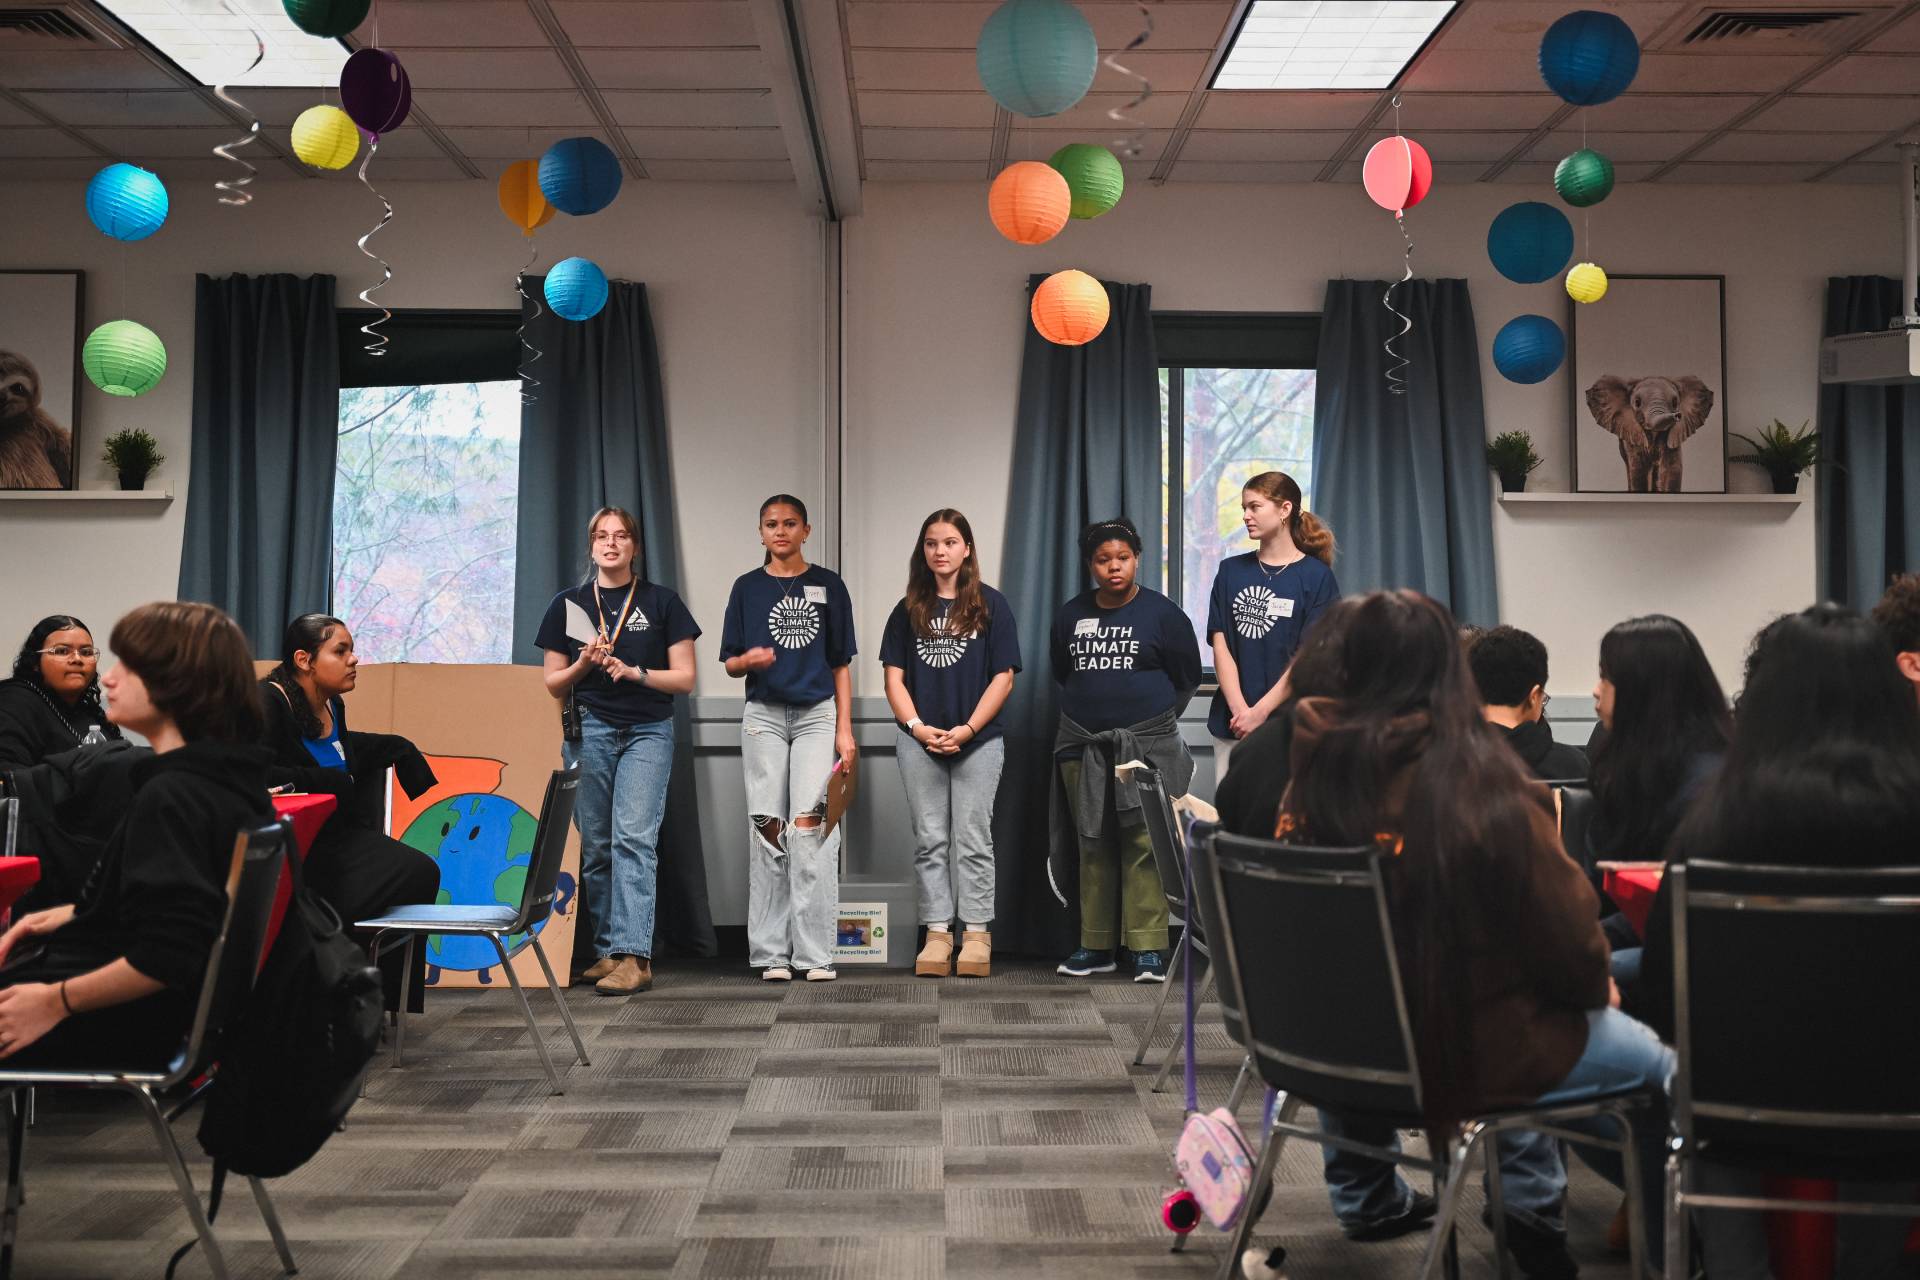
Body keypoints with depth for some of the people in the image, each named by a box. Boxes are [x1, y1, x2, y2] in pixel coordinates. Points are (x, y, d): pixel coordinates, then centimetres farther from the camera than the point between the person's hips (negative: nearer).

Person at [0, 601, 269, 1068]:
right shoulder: (230, 779, 3)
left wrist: (55, 1002, -20)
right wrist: (71, 914, 13)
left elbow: (167, 956, -30)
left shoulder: (170, 798, -25)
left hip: (122, 1020, -9)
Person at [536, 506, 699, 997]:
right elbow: (553, 683, 13)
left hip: (648, 731, -2)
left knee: (634, 838, -14)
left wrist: (634, 672, -12)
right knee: (595, 847, 2)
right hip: (588, 730, 3)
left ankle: (634, 957, -19)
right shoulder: (569, 604, 10)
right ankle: (607, 952, 11)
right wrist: (583, 665, -8)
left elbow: (684, 678, 3)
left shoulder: (662, 602, 6)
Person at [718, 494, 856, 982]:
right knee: (767, 828, 1)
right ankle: (771, 953, 7)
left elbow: (840, 665, 7)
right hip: (764, 716, 1)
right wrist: (749, 660, -15)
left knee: (810, 824, -12)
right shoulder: (747, 587, 7)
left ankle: (815, 954, -8)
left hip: (817, 713, -1)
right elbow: (730, 664, 9)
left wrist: (845, 730, 0)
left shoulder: (828, 585, 6)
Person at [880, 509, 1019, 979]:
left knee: (972, 839, 3)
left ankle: (976, 934, 9)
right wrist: (916, 726, -8)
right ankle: (937, 932, 11)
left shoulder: (991, 605, 1)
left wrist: (968, 728, -11)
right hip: (920, 742, 2)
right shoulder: (909, 609, 8)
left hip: (978, 741, -2)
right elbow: (894, 676, 6)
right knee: (930, 839, 6)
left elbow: (1004, 676, -3)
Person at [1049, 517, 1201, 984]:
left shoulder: (1162, 613, -1)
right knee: (1093, 846, 7)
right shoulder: (1071, 615, 9)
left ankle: (1149, 949, -6)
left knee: (1143, 844, -9)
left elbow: (1187, 680, 6)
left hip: (1145, 744, -4)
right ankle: (1095, 946, 13)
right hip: (1083, 746, 4)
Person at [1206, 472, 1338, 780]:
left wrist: (1260, 712, -12)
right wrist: (1239, 710, -9)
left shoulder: (1316, 576, -1)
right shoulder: (1231, 571, 11)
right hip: (1231, 724, 3)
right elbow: (1220, 646, 4)